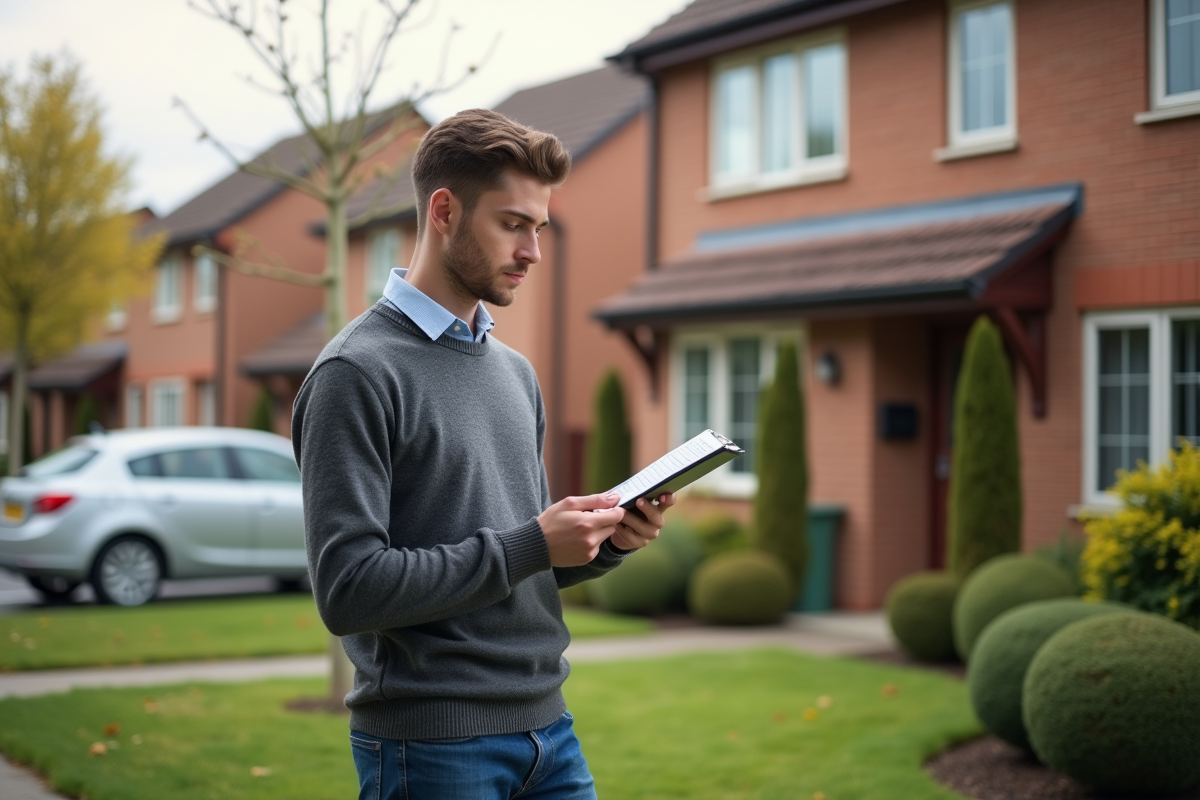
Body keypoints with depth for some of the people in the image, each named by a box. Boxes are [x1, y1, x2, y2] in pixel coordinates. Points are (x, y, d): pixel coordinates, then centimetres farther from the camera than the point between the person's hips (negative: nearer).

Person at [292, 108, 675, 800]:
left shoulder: (516, 372, 13)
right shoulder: (358, 373, -12)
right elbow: (349, 589, -20)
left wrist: (607, 542, -2)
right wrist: (530, 546, -19)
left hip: (548, 724, 7)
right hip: (431, 743, -7)